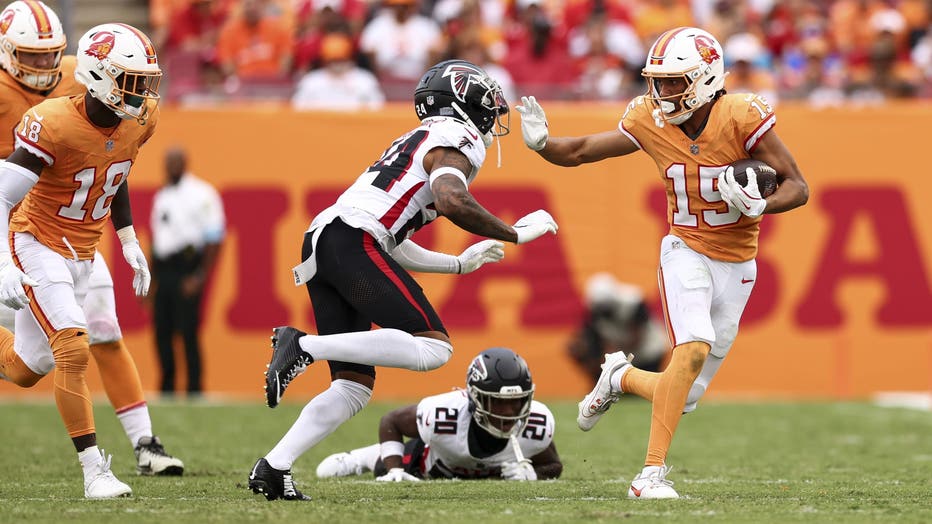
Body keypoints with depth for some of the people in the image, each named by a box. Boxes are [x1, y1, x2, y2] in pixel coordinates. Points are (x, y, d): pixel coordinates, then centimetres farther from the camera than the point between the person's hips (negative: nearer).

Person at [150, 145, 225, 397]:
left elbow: (214, 239, -10)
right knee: (162, 331, 6)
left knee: (188, 332, -9)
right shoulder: (161, 196, 18)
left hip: (186, 271, -7)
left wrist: (200, 276, -15)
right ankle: (166, 388, 14)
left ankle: (194, 389, -5)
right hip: (162, 272, 7)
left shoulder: (201, 194, -5)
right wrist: (150, 277, 18)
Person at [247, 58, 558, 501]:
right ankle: (304, 346, -21)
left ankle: (273, 468, 0)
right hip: (353, 241, -10)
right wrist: (515, 233, -6)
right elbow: (451, 201, -18)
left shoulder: (418, 141, 32)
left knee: (354, 386, 9)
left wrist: (461, 263, 34)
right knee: (432, 348, -15)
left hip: (321, 247, 10)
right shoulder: (457, 140, 3)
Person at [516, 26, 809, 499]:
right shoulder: (651, 123, -8)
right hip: (686, 252, 0)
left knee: (683, 397, 2)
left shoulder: (742, 117, -17)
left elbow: (797, 187, -12)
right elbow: (580, 152, 2)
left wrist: (759, 206, -31)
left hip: (736, 266, 0)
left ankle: (621, 378, 34)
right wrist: (541, 143, -18)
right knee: (693, 349, -28)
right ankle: (652, 473, -25)